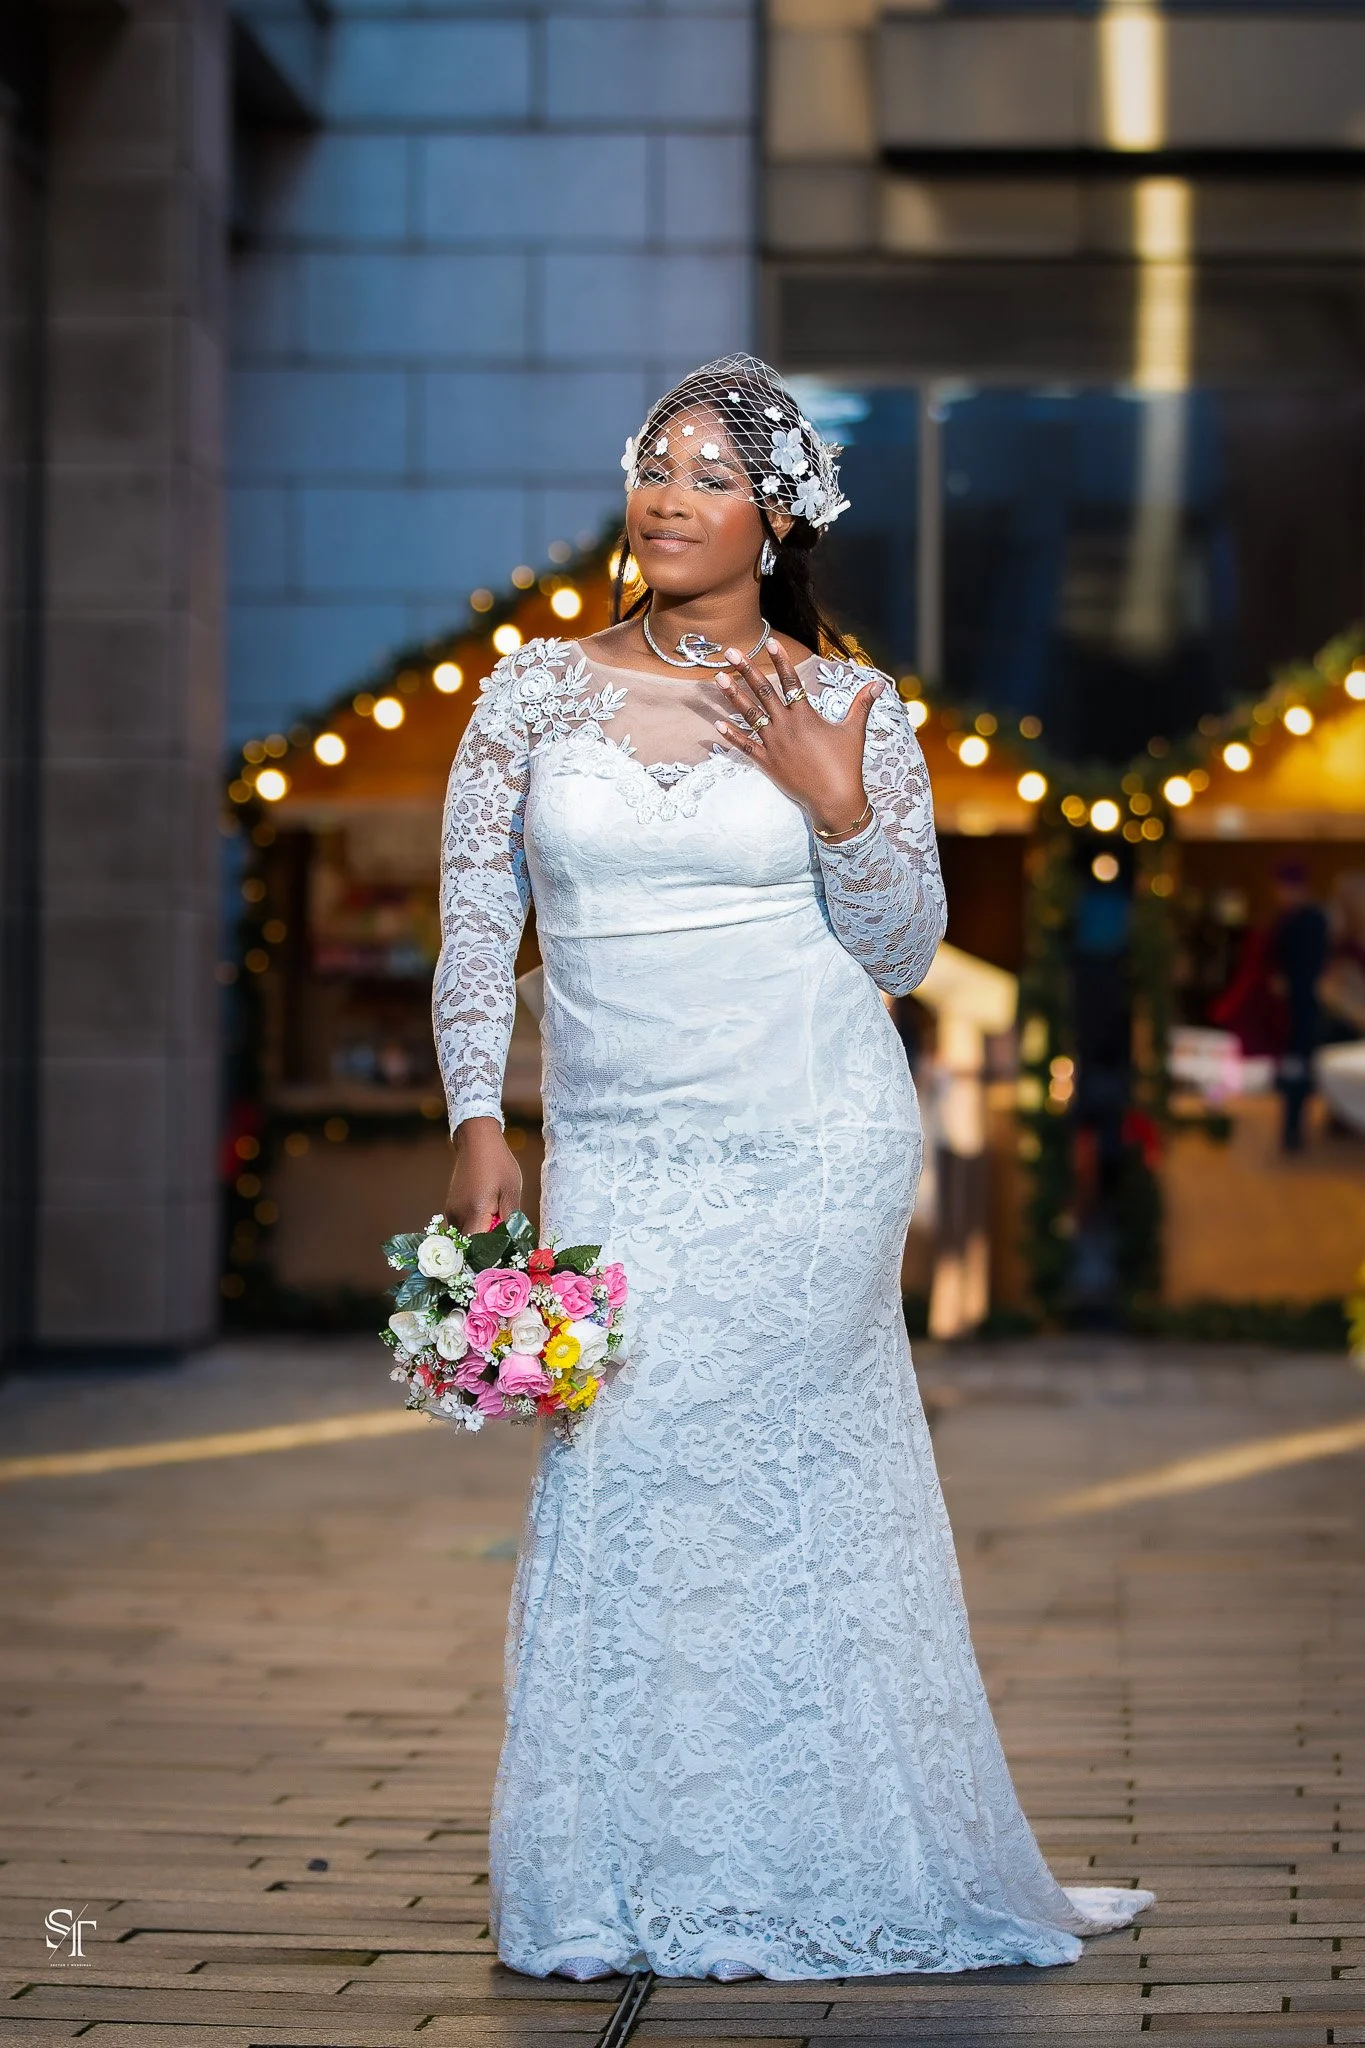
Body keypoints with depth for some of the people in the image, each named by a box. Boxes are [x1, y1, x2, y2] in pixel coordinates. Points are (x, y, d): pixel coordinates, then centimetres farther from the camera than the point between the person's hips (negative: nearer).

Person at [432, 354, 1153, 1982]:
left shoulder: (850, 713, 2)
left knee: (673, 1467, -4)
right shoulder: (534, 691, 5)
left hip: (812, 1134, -2)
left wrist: (838, 805, -12)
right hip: (617, 1153, 2)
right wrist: (478, 1121, -4)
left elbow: (899, 954, 4)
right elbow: (476, 921, 6)